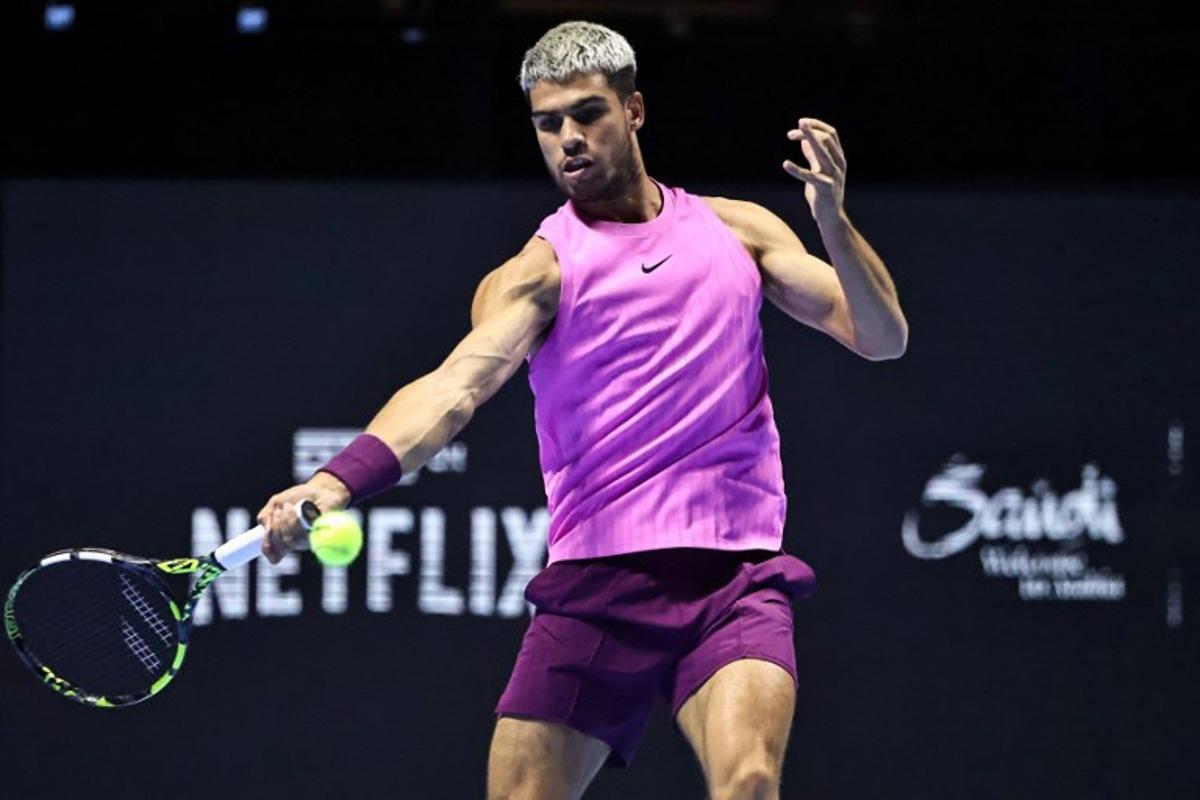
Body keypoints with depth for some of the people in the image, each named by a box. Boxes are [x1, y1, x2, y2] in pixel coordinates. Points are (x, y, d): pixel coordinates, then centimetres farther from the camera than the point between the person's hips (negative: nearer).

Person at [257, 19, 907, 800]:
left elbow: (882, 338, 9)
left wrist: (834, 222, -10)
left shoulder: (737, 231, 14)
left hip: (733, 580, 0)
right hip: (594, 584, 0)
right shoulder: (540, 272, 4)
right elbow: (456, 386, -14)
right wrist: (339, 480, -33)